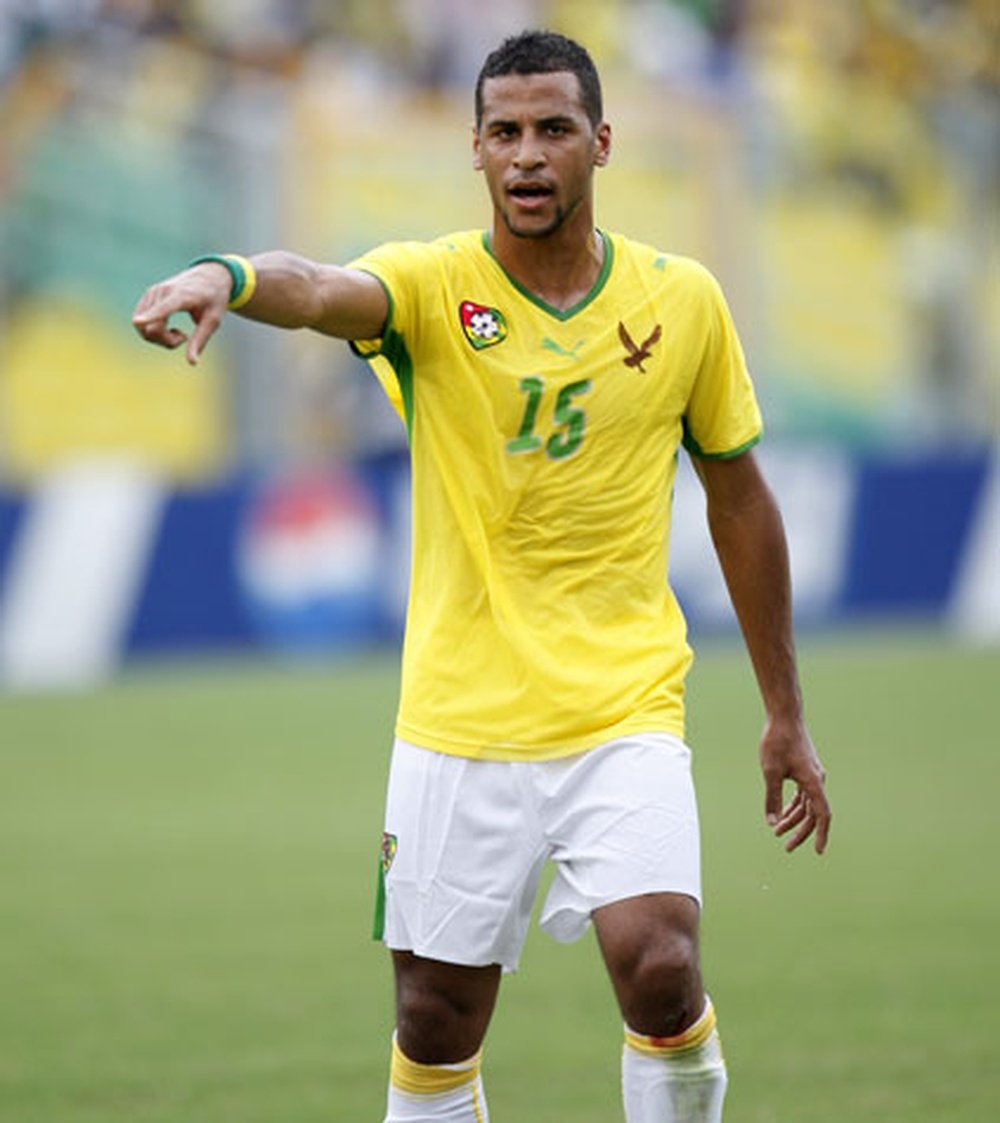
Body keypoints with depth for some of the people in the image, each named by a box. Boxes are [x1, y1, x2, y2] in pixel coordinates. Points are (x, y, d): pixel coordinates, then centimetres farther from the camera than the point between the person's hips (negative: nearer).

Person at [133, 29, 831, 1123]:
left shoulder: (682, 299, 2)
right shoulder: (433, 284, -4)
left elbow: (738, 497, 13)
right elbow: (321, 291, -28)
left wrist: (785, 714, 15)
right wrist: (225, 275, -53)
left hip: (626, 713, 0)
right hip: (458, 726, 0)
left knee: (659, 970, -21)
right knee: (435, 1027, 3)